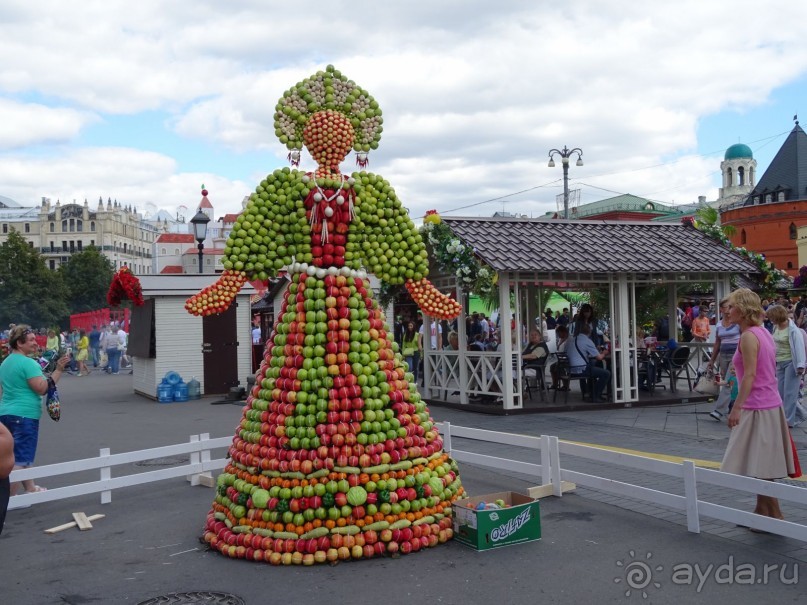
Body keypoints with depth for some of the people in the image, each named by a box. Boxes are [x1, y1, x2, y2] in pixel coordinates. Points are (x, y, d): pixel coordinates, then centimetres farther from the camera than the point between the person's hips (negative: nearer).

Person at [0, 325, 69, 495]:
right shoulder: (28, 363, -16)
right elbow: (42, 388, -21)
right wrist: (58, 370, -20)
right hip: (24, 415, -10)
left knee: (20, 456, 19)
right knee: (21, 459, -5)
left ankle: (30, 489, 30)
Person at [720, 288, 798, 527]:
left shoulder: (748, 336, -16)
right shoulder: (763, 332, 12)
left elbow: (750, 375, -21)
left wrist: (737, 408, -21)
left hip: (757, 408, -10)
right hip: (770, 405, 10)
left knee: (758, 467, -3)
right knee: (759, 466, 15)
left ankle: (775, 516, 1)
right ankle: (761, 512, 23)